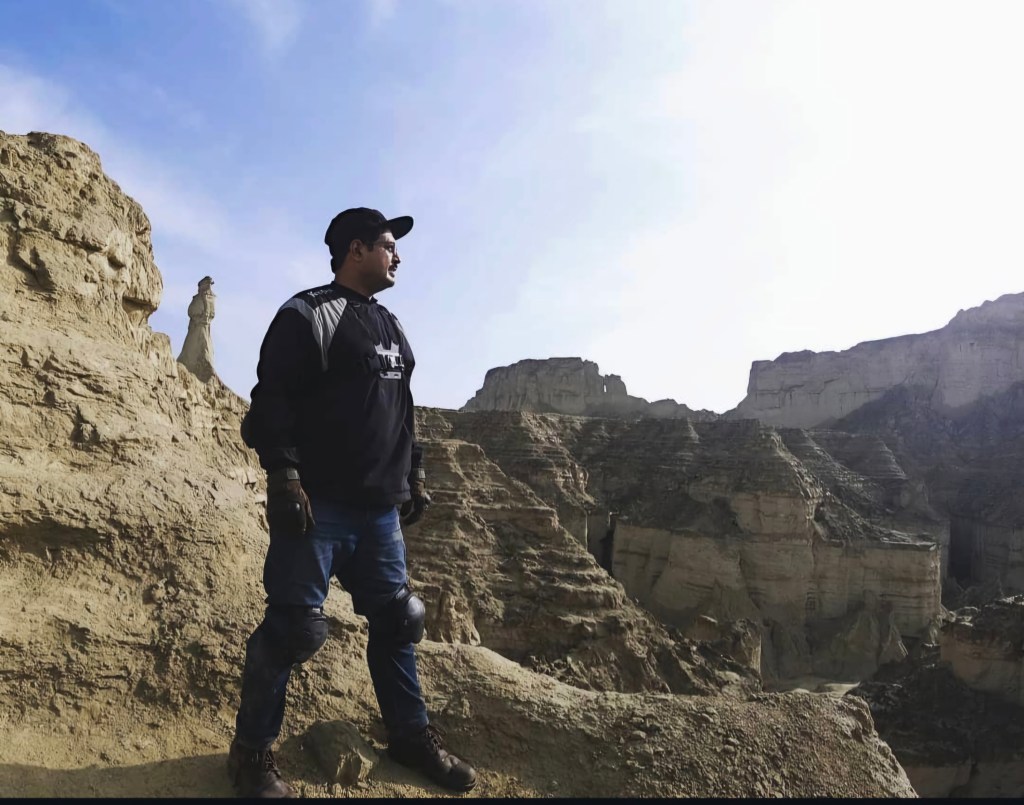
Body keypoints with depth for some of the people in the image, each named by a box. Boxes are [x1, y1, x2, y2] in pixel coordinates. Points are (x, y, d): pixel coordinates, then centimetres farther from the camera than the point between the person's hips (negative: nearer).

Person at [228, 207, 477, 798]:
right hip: (319, 505, -7)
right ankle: (254, 751, 18)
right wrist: (284, 476, -20)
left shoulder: (390, 327, 19)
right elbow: (272, 401, -12)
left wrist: (415, 475, 20)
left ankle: (411, 734, 28)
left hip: (381, 509, 7)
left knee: (397, 619, 12)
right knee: (295, 626, -2)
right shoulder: (307, 315, -5)